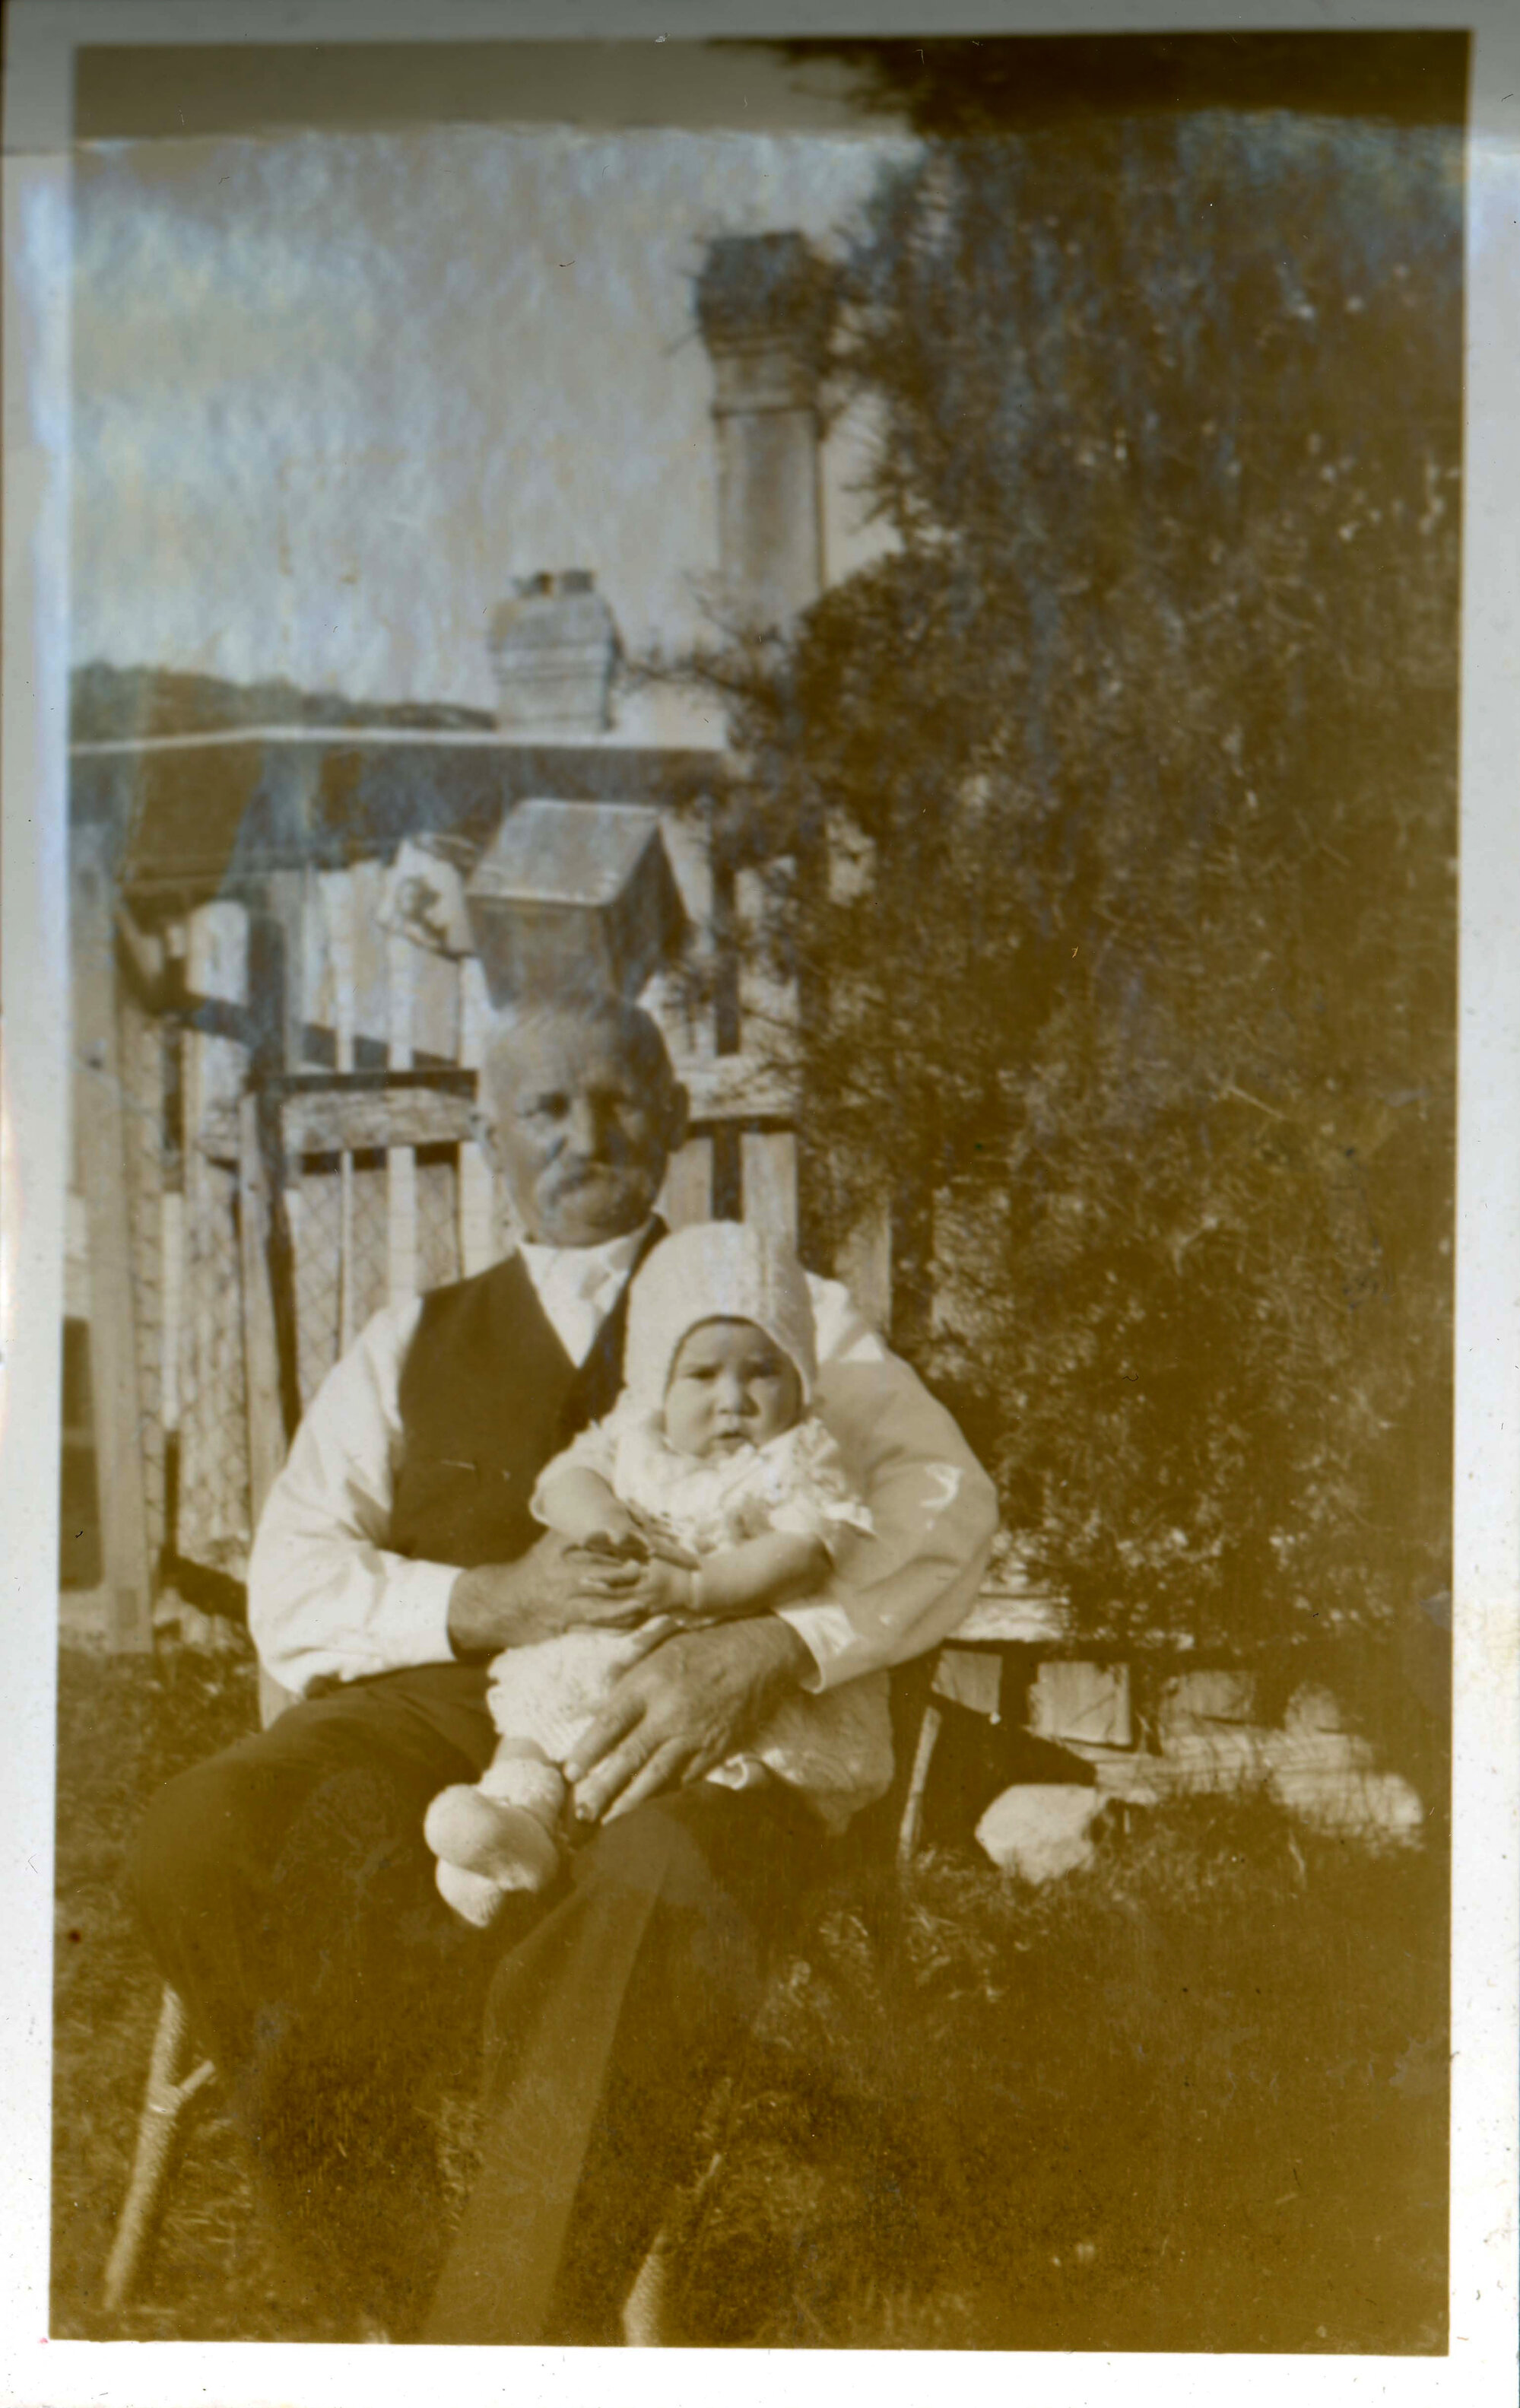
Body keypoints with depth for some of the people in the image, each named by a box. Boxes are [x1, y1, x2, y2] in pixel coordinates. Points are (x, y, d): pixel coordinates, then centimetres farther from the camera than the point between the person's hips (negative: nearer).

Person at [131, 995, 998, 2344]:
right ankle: (396, 2307, -16)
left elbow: (946, 1503, 1)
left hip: (690, 1735, -2)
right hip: (444, 1715, 3)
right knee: (206, 1841, -29)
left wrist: (762, 1654, -19)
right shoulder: (414, 1345, 25)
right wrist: (486, 1601, -9)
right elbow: (290, 1591, 13)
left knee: (659, 1901, -38)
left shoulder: (787, 1313, 19)